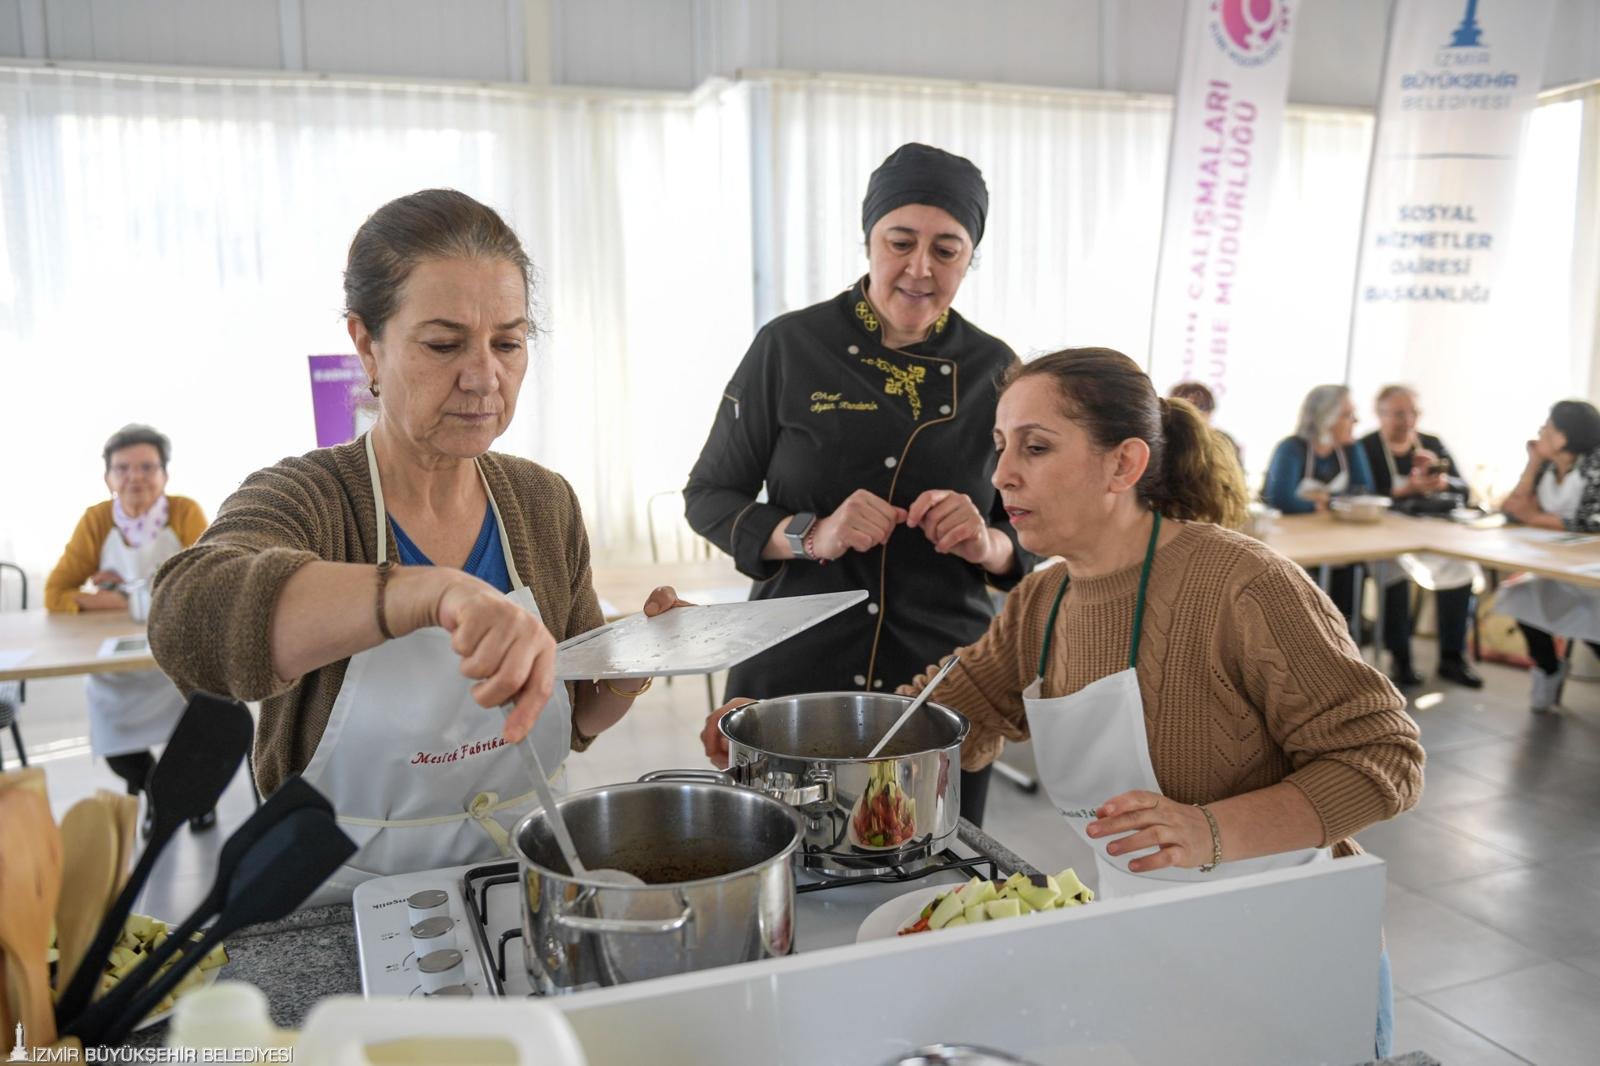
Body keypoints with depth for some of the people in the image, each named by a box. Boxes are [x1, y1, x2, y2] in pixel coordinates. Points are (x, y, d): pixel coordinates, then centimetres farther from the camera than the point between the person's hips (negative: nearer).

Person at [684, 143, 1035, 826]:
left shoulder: (994, 370, 1)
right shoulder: (790, 346, -5)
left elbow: (1030, 533, 8)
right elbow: (708, 497, 0)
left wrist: (986, 544, -15)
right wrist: (810, 536, -17)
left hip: (946, 685, 2)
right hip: (793, 671, -2)